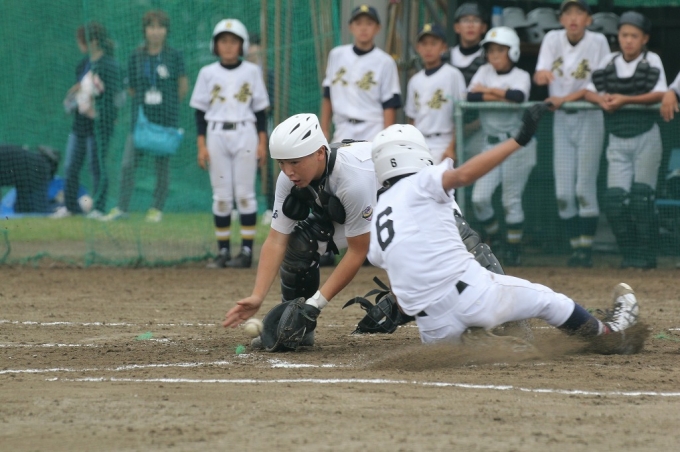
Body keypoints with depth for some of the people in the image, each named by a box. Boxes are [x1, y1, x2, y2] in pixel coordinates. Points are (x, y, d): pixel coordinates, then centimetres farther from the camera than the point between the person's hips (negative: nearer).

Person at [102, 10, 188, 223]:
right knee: (128, 164, -4)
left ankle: (157, 209, 14)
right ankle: (122, 208, 5)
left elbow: (183, 86, 7)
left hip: (166, 119, -1)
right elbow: (131, 89, 12)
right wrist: (145, 102, 5)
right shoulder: (136, 57, 5)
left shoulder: (174, 56, 0)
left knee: (163, 166, 3)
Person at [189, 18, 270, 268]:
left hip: (245, 134, -1)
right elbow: (200, 111, 6)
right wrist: (201, 145, -1)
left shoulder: (252, 72, 4)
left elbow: (260, 109, 6)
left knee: (244, 193, -3)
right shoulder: (208, 73, 5)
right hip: (216, 134, 1)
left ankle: (247, 250, -1)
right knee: (221, 195, 2)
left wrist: (263, 142, 0)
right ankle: (223, 251, 6)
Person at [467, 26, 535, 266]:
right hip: (491, 144, 3)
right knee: (479, 197, -6)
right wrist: (503, 96, -16)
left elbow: (518, 96, -25)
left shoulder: (521, 76, -2)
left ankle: (513, 249, 9)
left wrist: (488, 90, -13)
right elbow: (471, 96, -10)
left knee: (512, 199, -1)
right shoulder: (485, 72, 7)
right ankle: (493, 238, 18)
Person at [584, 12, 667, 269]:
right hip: (617, 140, 3)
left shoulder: (652, 61, -4)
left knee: (641, 197, -8)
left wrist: (626, 100, -25)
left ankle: (645, 257, 0)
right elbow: (589, 91, 5)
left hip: (645, 138, -3)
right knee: (614, 199, -5)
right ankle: (629, 255, 7)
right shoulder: (609, 63, 6)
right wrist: (601, 99, -17)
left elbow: (659, 94, -16)